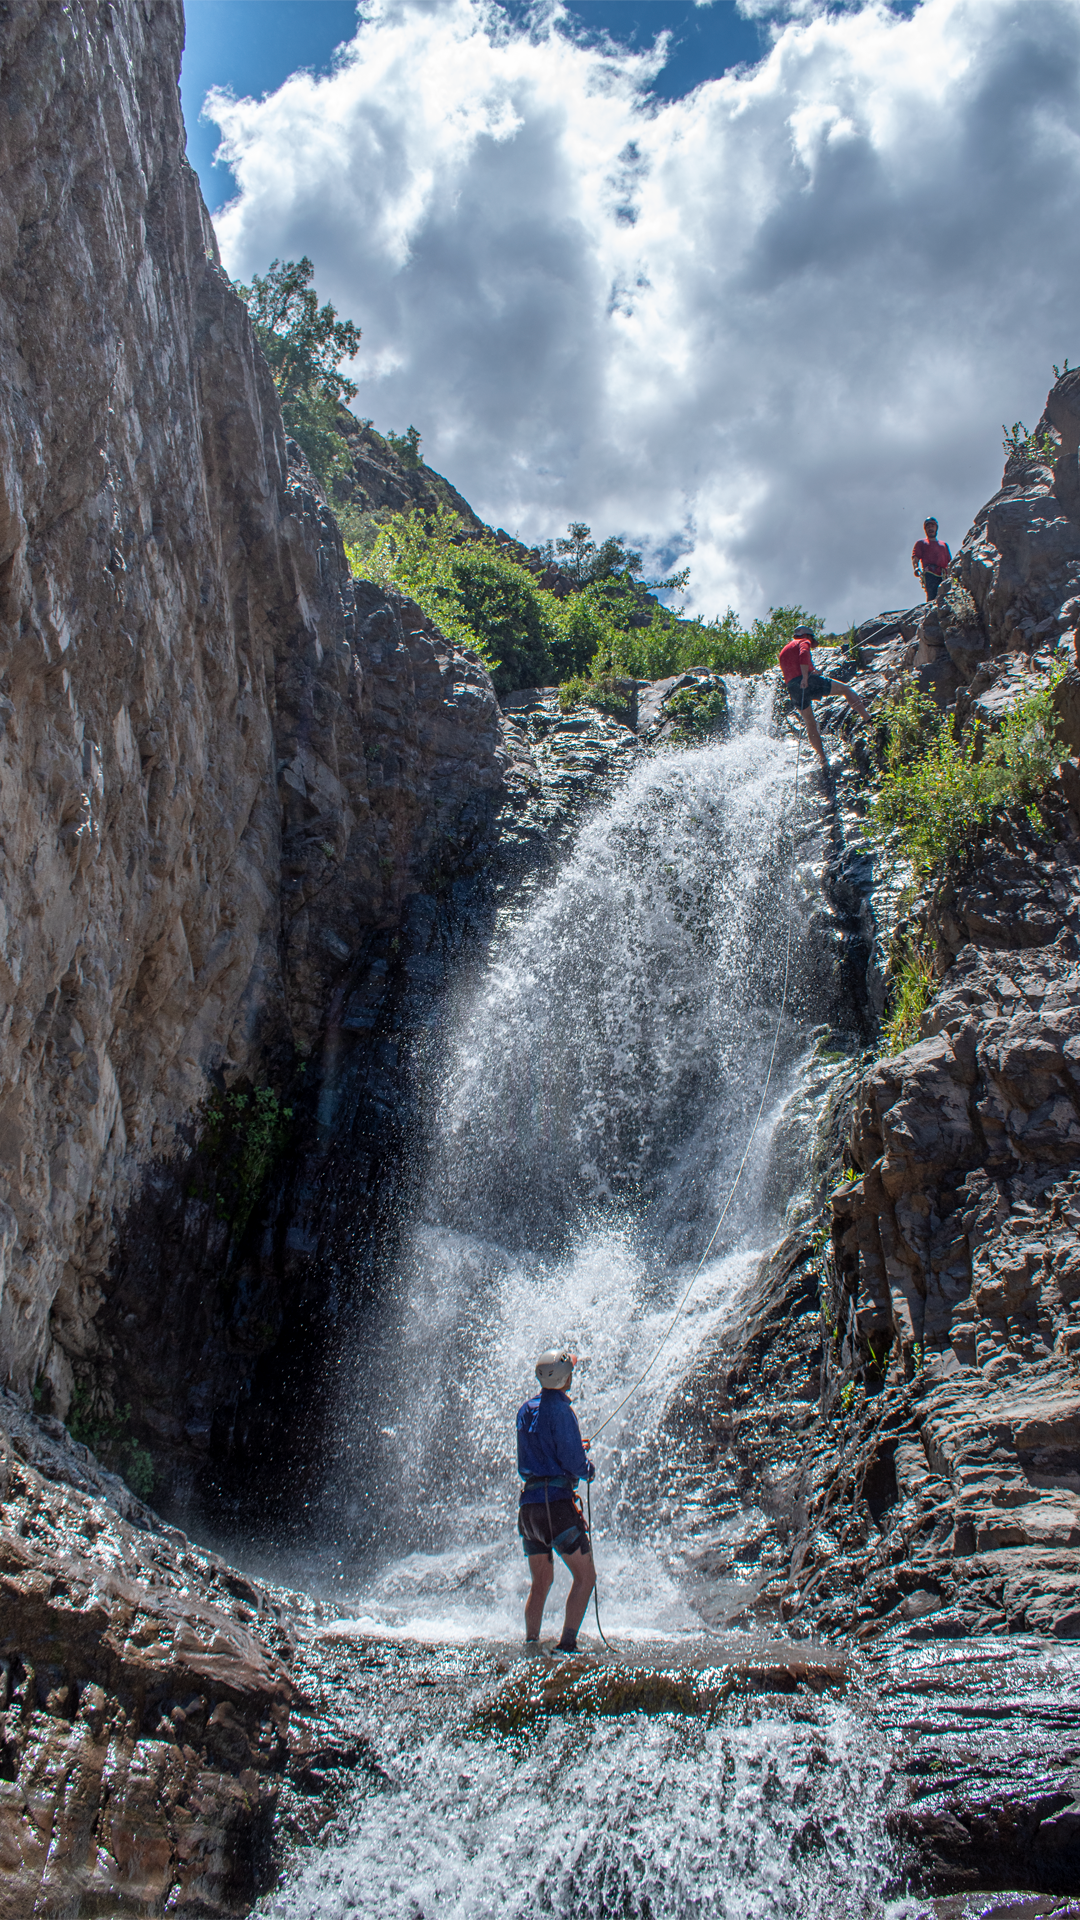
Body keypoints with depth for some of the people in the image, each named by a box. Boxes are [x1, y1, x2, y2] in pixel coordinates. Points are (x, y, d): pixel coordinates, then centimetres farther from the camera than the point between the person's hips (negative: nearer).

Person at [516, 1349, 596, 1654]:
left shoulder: (525, 1410, 12)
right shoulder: (560, 1410, -13)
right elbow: (574, 1463, -16)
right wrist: (589, 1468, 7)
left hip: (527, 1503, 8)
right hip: (556, 1503, -8)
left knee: (541, 1581, 18)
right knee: (585, 1576, 1)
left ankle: (530, 1642, 16)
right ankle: (567, 1644, -6)